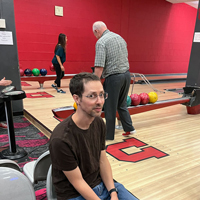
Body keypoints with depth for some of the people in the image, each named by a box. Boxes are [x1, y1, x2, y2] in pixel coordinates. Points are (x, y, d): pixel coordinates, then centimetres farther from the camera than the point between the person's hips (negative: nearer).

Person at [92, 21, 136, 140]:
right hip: (126, 74, 8)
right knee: (122, 104, 22)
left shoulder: (101, 42, -12)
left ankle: (109, 136, 19)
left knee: (110, 108, 6)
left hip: (113, 77, -7)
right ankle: (129, 128, 27)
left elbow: (99, 66, -19)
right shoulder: (120, 37, 13)